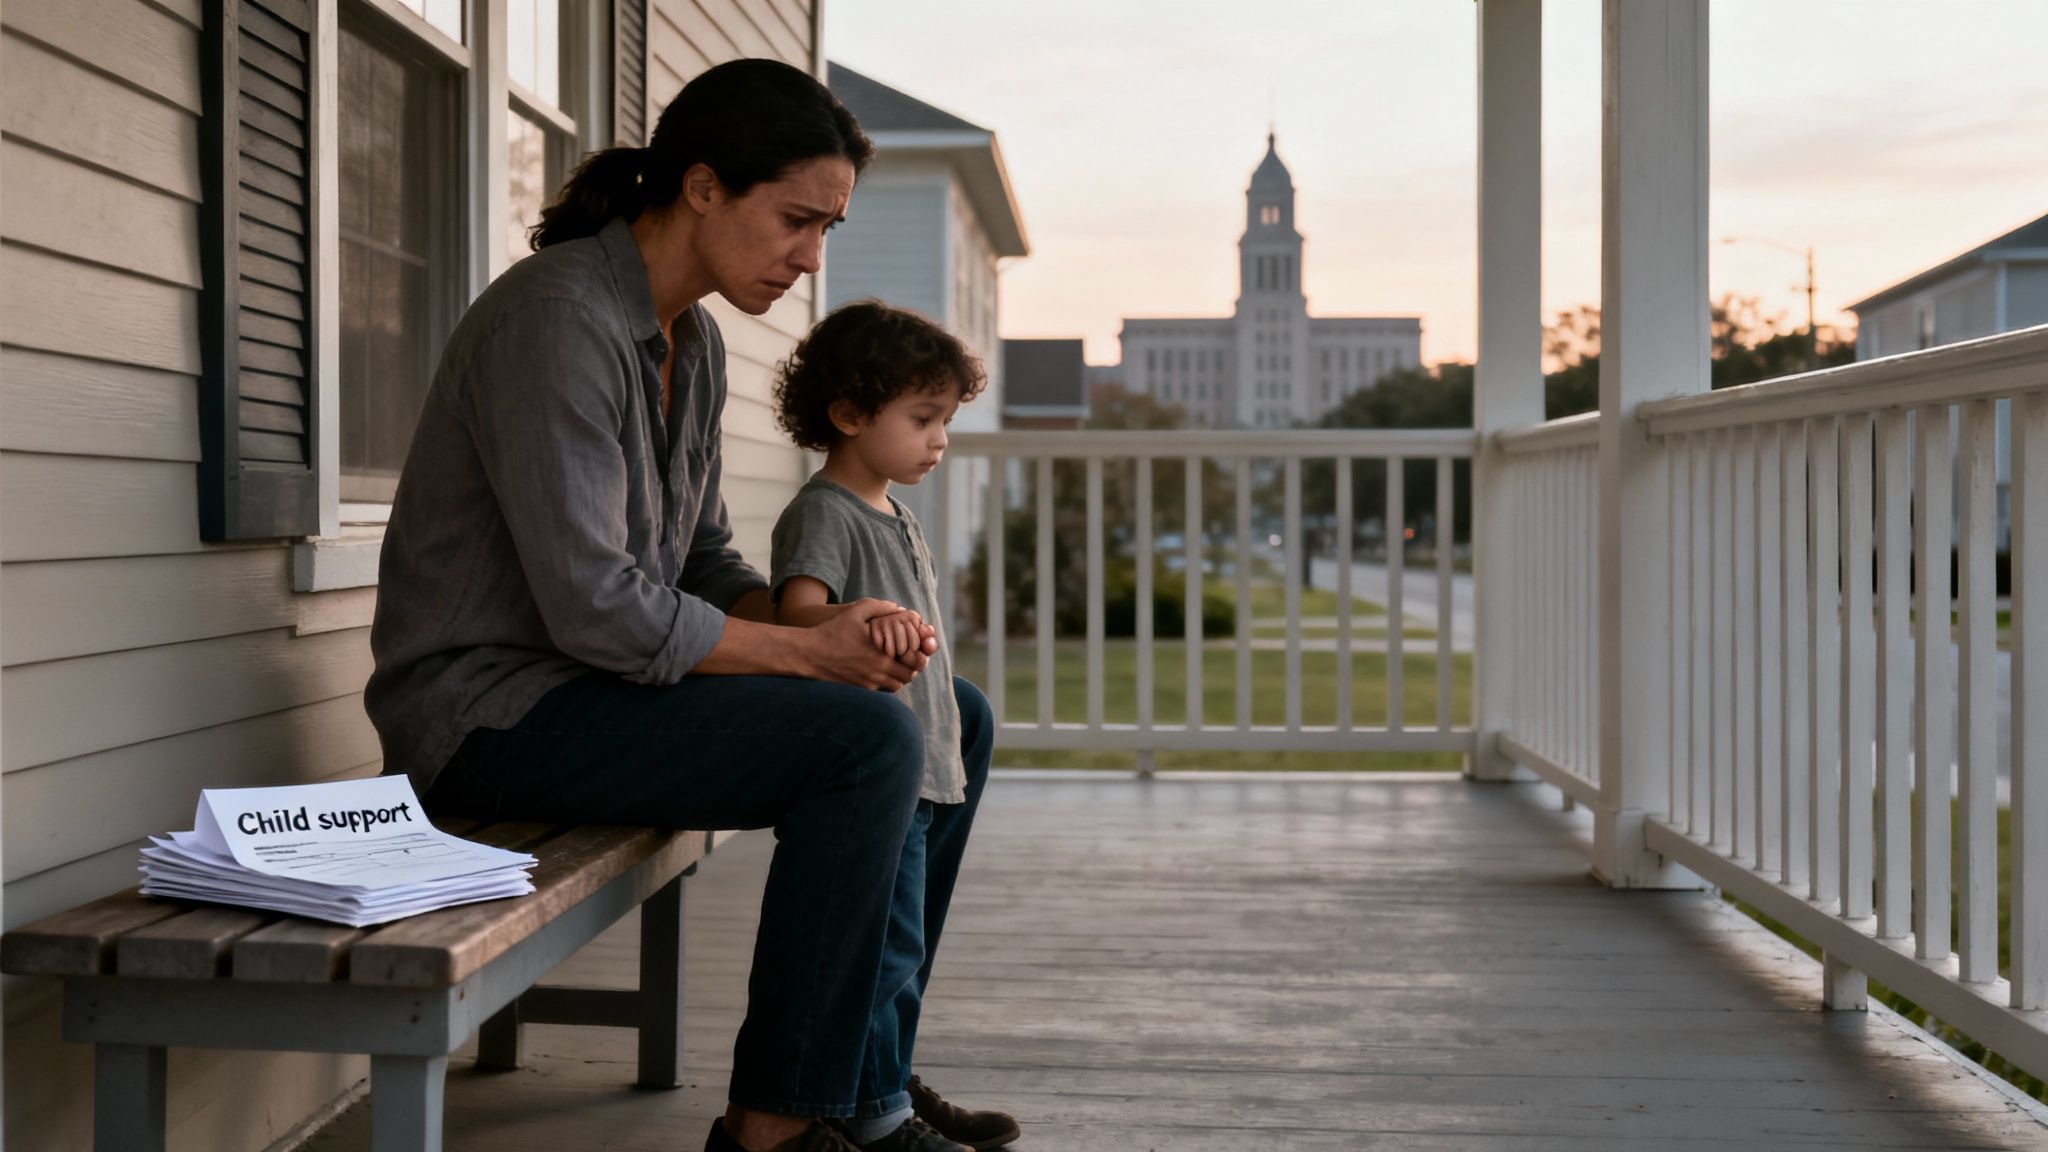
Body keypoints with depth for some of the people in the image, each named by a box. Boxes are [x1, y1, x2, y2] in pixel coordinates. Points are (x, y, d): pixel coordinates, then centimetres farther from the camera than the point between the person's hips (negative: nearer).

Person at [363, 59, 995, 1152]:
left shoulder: (692, 342, 10)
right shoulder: (559, 320, -19)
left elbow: (704, 562, 15)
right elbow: (599, 608, -25)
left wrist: (825, 630, -5)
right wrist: (810, 652, -15)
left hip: (582, 690, 10)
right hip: (494, 713, -10)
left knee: (903, 722, 12)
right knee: (869, 742, -22)